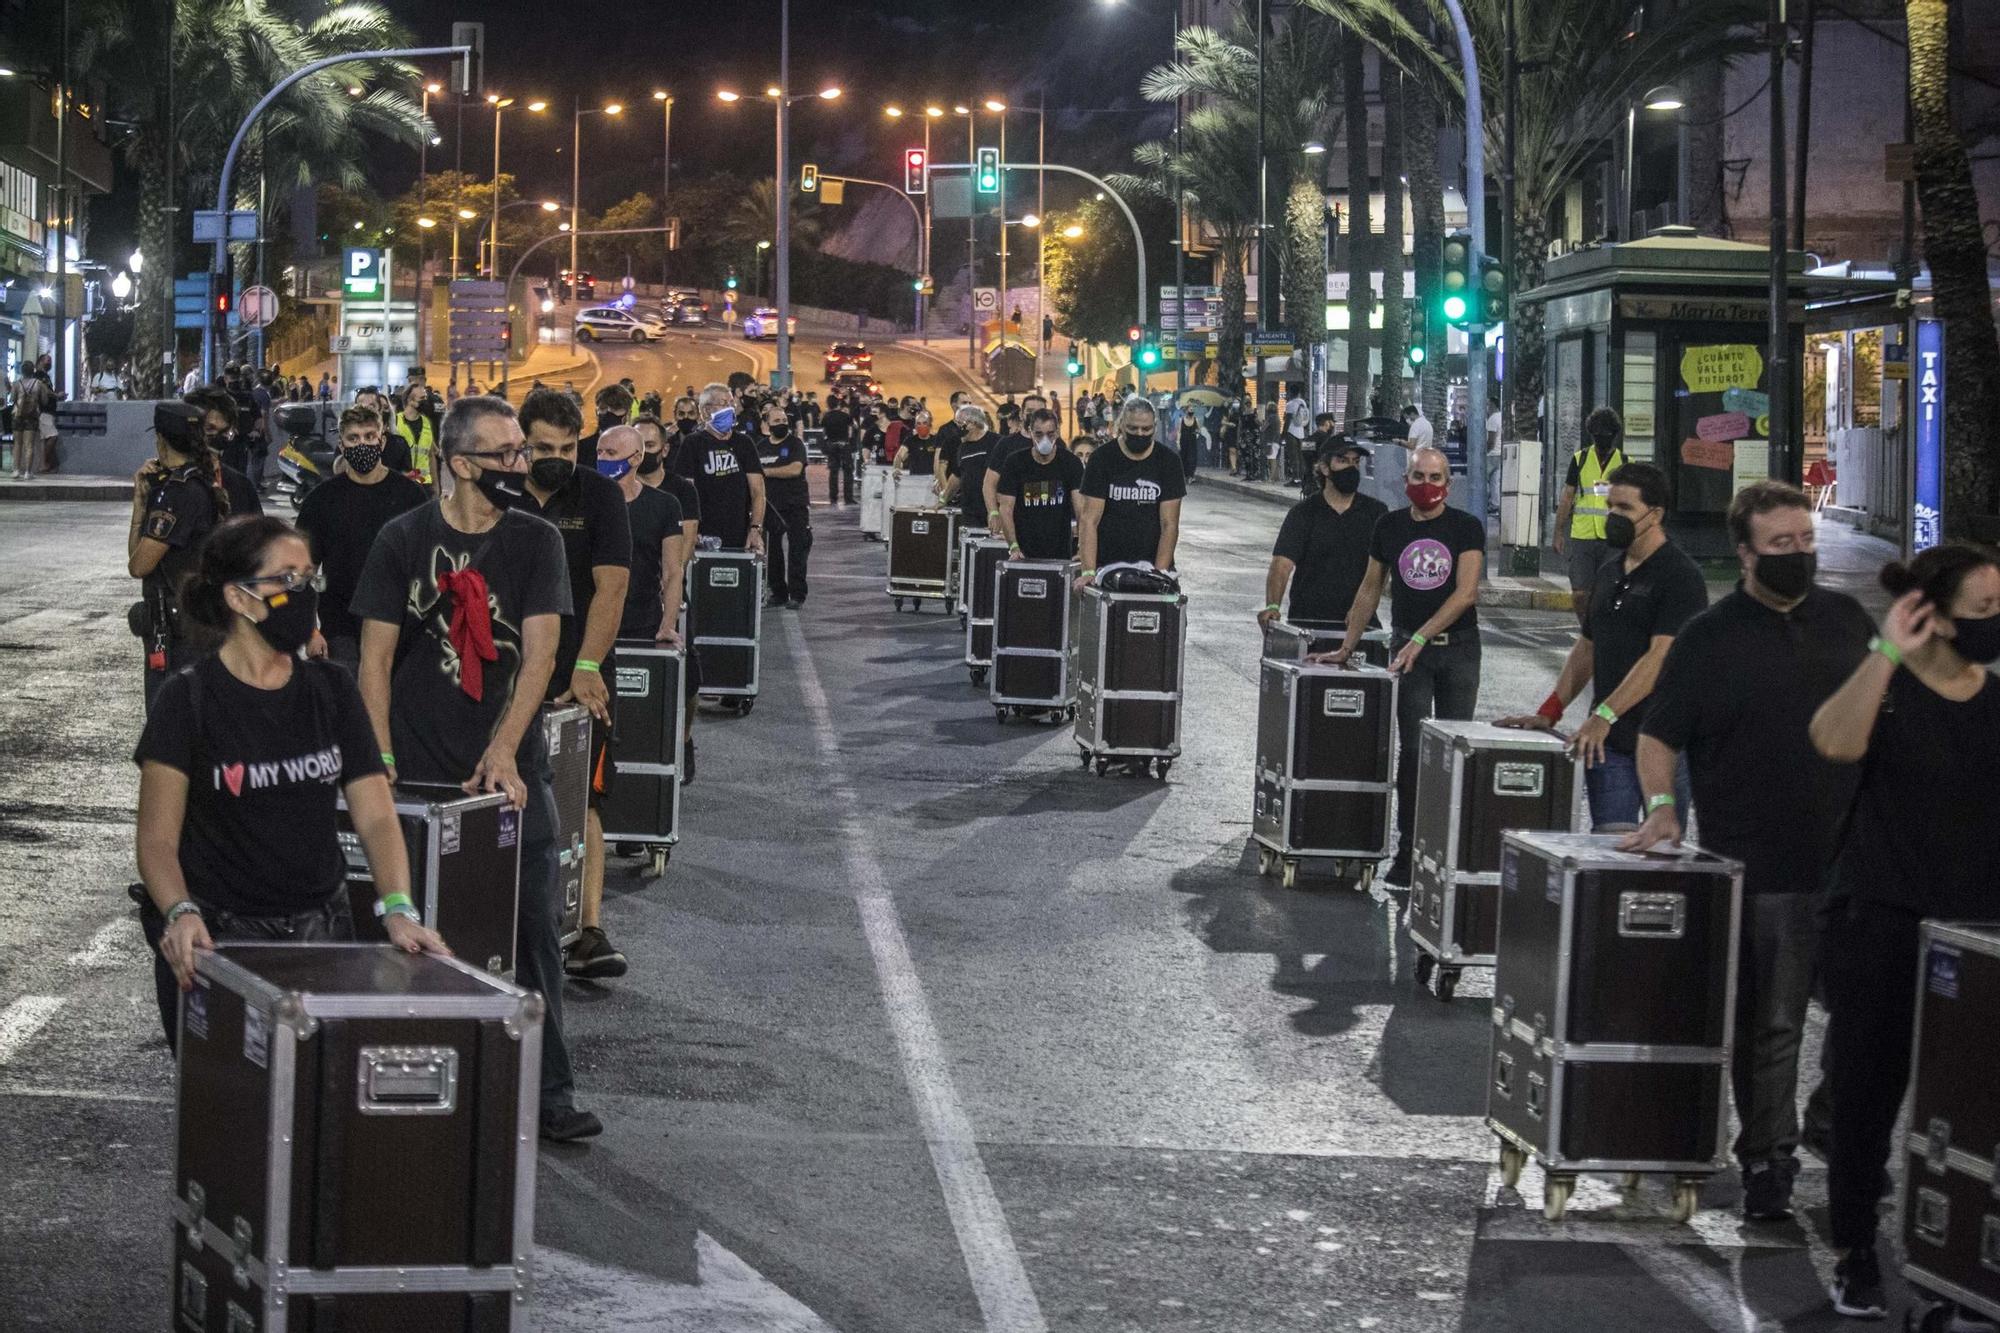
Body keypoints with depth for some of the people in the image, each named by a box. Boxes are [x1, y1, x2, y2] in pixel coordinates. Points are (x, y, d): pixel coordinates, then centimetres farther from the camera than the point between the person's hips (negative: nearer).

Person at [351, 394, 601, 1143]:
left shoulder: (535, 541, 3)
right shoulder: (405, 540, 1)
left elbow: (540, 653, -5)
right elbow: (376, 656, 1)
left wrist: (503, 750, -17)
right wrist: (380, 759, -8)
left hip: (510, 771, 1)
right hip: (420, 771, -1)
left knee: (533, 927, -1)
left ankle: (548, 1091, 5)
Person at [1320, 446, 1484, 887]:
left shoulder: (1466, 528, -2)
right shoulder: (1390, 527, 7)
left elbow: (1466, 592, -12)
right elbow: (1371, 589, 15)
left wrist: (1420, 638, -19)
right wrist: (1348, 645, 11)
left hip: (1458, 647, -1)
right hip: (1407, 647, 1)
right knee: (1413, 748, -6)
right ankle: (1408, 850, -4)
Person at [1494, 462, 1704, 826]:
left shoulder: (1680, 576, -10)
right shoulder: (1609, 572, 15)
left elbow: (1660, 657, -20)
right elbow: (1587, 647, 21)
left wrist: (1604, 715, -26)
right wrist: (1549, 711, 10)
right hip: (1608, 741, 6)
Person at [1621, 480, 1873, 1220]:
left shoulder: (1847, 620, 10)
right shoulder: (1709, 638, -1)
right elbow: (1658, 736, 0)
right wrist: (1662, 805, -15)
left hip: (1854, 860, 4)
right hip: (1760, 872, -4)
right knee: (1768, 1026, 1)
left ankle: (1852, 1144, 27)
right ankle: (1766, 1160, 9)